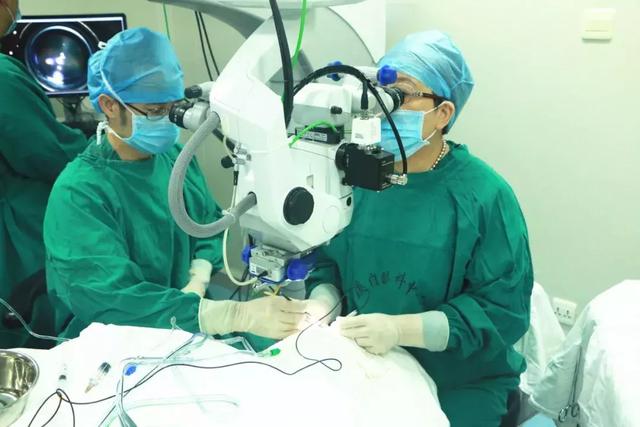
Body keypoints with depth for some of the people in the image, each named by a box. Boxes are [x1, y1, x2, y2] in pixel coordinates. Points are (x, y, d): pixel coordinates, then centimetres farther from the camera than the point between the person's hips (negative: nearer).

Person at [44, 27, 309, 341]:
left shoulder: (175, 156, 3)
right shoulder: (78, 194, -18)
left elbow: (212, 223, 13)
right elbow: (113, 300, -28)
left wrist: (199, 277, -9)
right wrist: (240, 315, -36)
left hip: (186, 333, 6)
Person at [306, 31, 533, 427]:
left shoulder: (484, 193, -15)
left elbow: (503, 308, -16)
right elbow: (327, 260, 7)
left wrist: (402, 329, -25)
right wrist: (321, 304, -14)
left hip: (461, 380, -2)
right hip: (363, 365, 3)